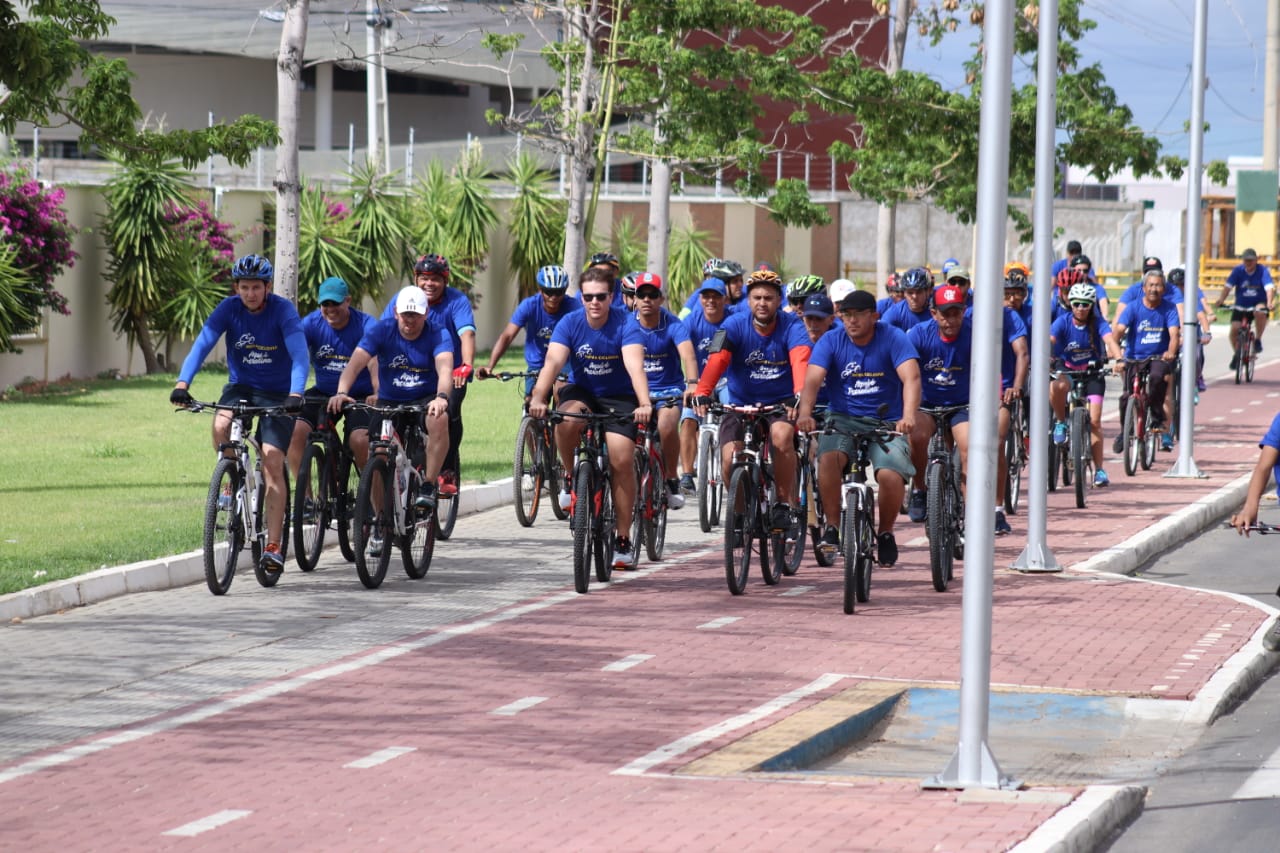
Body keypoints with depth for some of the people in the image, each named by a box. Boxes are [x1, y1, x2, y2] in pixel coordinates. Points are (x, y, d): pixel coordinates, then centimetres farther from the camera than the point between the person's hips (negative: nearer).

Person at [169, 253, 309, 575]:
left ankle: (273, 547, -13)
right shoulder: (229, 308, -11)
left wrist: (295, 394, -46)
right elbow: (202, 344, -21)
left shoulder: (283, 310, -18)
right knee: (221, 428, -30)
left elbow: (299, 354, -29)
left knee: (272, 462, -15)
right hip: (241, 386, 3)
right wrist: (182, 383, -37)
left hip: (276, 393, -3)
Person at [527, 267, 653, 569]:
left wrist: (644, 404, -47)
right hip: (581, 392, 1)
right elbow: (553, 362, -26)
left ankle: (623, 540, -4)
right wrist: (538, 398, -44)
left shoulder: (624, 323, -16)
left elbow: (635, 365, -30)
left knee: (622, 460, -16)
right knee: (566, 421, -34)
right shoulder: (570, 324, -12)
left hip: (619, 398, -1)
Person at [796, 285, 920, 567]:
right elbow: (812, 379, -18)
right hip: (843, 419, 1)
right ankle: (831, 527, -15)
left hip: (886, 422, -1)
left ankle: (885, 532, 3)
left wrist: (908, 416, -40)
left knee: (891, 475, -26)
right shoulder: (831, 342, -3)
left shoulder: (893, 338, -8)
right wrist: (805, 412, -39)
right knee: (828, 457, -31)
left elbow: (911, 377, -22)